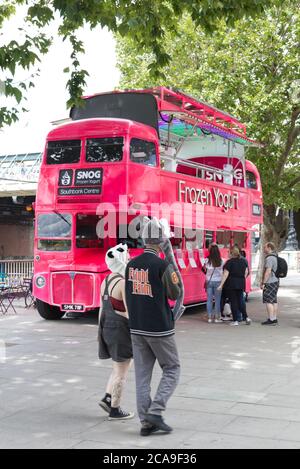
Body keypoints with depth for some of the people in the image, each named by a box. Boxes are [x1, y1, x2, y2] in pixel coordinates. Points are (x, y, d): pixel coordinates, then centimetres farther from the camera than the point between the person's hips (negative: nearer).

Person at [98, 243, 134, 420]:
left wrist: (103, 330, 19)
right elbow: (130, 312, -21)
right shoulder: (124, 283, -18)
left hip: (107, 327, 9)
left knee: (121, 367, 23)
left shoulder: (107, 280, 8)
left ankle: (107, 398, 16)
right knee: (121, 372, 4)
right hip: (121, 329, -9)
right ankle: (115, 410, 12)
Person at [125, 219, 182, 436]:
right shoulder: (163, 265, -16)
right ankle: (155, 411, -2)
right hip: (159, 328, -6)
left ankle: (146, 421, 11)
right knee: (172, 369, 9)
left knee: (142, 374, 9)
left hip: (136, 328, 6)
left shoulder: (131, 265, 3)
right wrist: (175, 271, 6)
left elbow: (129, 295, 10)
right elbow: (175, 294, -5)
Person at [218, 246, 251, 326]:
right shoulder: (243, 261, 6)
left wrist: (221, 285, -10)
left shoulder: (229, 262, -12)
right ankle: (246, 317, 6)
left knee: (233, 301, 1)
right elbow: (246, 272, 12)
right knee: (240, 300, 15)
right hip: (241, 283, 5)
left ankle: (235, 320, 2)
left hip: (231, 284, -5)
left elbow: (225, 274, -14)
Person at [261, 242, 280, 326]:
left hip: (270, 282, -10)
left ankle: (271, 320, -9)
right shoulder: (275, 257, 16)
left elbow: (268, 272, -22)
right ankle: (274, 319, 14)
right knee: (274, 301, 11)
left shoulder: (269, 258, -16)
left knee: (268, 301, -8)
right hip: (275, 281, 10)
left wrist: (263, 283, -19)